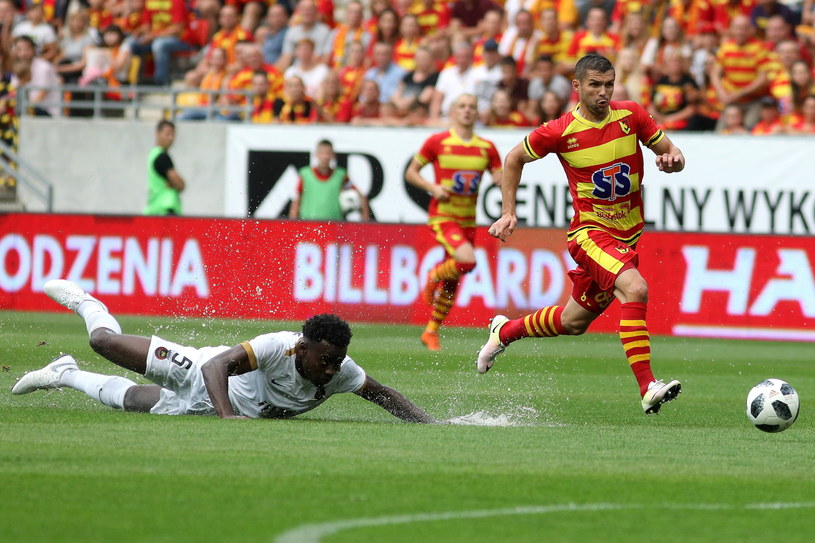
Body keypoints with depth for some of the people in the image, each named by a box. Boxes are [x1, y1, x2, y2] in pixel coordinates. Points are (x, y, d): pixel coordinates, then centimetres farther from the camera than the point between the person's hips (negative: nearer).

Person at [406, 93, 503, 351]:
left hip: (467, 221, 5)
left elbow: (501, 180, 7)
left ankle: (431, 332, 25)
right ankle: (433, 276, 4)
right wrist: (433, 187, -13)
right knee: (467, 260, -28)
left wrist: (502, 180, -17)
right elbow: (411, 173, 4)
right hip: (441, 216, -5)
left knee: (452, 282, 9)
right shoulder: (437, 142, -3)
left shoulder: (487, 148, 6)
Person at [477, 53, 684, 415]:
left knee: (574, 322, 17)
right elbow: (514, 159, 6)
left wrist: (672, 159, -17)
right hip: (590, 232, -5)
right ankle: (647, 389, -33)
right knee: (635, 289, -31)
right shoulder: (559, 132, -10)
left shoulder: (631, 116, -3)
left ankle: (505, 331, 44)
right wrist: (508, 213, 2)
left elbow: (671, 152, 7)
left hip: (627, 236, 5)